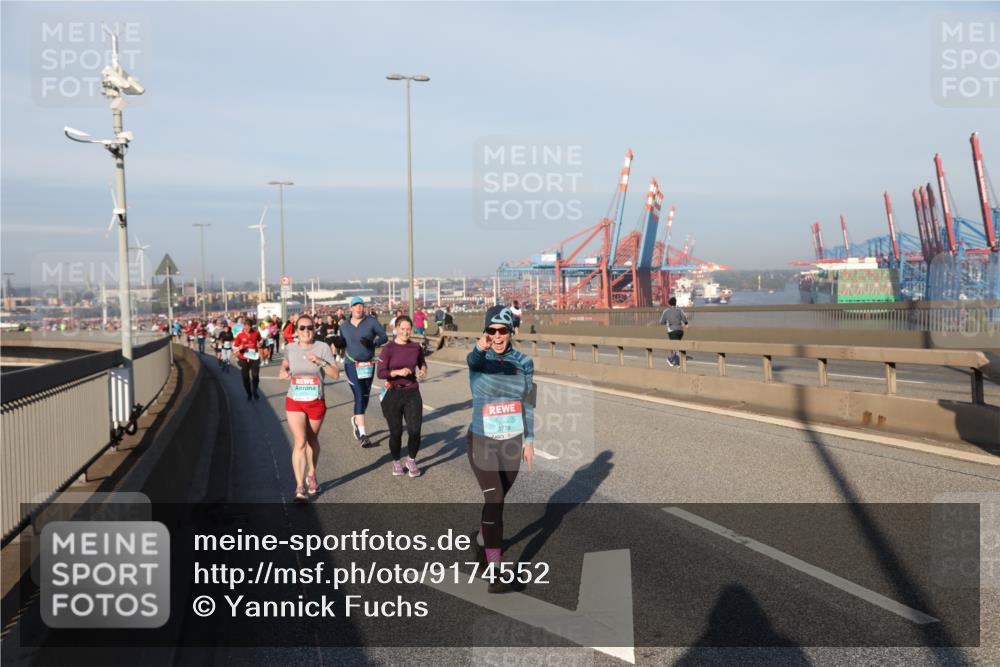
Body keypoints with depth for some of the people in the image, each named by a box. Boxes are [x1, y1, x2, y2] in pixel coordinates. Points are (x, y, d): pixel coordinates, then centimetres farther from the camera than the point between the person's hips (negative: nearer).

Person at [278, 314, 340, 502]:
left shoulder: (322, 347, -7)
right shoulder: (290, 348, -1)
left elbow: (336, 374, -10)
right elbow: (285, 365, 20)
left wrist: (321, 361, -24)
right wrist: (283, 372, -3)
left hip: (316, 403, 0)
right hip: (294, 402, 0)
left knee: (312, 440, 16)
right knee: (300, 442, -12)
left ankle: (311, 476, 39)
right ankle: (300, 487, -10)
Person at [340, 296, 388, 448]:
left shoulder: (371, 321, -4)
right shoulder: (344, 326, 3)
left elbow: (384, 337, -6)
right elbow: (342, 343, 15)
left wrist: (373, 342, -24)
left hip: (369, 365, 1)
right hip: (352, 365, -1)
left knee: (365, 396, 13)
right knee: (359, 396, -13)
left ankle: (355, 419, 44)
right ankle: (362, 434, -12)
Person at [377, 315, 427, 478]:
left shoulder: (416, 347, 3)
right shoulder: (388, 349, -8)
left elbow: (422, 362, 22)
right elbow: (381, 373, -11)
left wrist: (423, 369, 1)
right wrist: (398, 372, -25)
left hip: (412, 393, 2)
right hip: (393, 394, -2)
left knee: (415, 430, -7)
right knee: (396, 432, 4)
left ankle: (411, 460, 19)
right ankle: (396, 462, 30)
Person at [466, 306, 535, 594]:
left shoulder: (524, 362, -2)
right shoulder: (479, 359, -11)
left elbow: (527, 402, 7)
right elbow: (473, 360, -37)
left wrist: (529, 439, 7)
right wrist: (481, 348, -60)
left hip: (512, 442, 4)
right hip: (482, 441, -4)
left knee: (497, 499, 17)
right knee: (494, 498, -15)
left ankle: (482, 539, 45)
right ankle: (495, 569, -10)